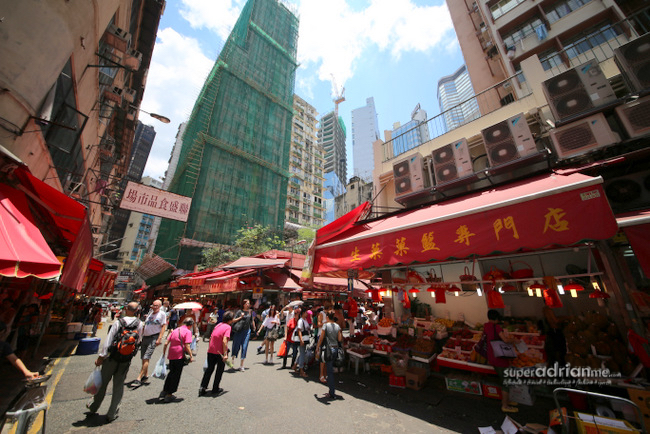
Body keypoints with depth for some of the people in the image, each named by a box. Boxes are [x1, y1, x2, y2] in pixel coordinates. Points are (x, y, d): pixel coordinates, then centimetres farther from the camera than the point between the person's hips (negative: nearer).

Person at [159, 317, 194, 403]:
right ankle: (169, 395, 17)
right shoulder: (188, 331, -10)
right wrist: (191, 356, -8)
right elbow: (187, 346, -16)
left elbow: (166, 344, 9)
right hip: (180, 356, -6)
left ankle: (164, 391, 28)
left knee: (171, 373, 23)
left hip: (171, 355, 6)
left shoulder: (175, 330, 10)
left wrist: (163, 354, 20)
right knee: (176, 375, 9)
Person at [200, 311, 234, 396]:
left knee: (209, 369, 20)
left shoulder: (218, 325, 9)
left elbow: (211, 337, 14)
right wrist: (225, 354, -22)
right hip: (220, 352, -6)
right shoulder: (227, 327, -14)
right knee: (220, 370, 14)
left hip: (211, 351, 6)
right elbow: (224, 341, -24)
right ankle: (215, 389, 24)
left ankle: (202, 388, 16)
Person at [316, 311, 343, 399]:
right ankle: (332, 391, 28)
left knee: (330, 371, 4)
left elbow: (321, 338, -10)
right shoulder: (337, 326, 4)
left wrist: (317, 349, -1)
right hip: (336, 349, 5)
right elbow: (340, 339, 0)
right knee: (331, 370, 19)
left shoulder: (326, 325, -10)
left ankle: (332, 394, 10)